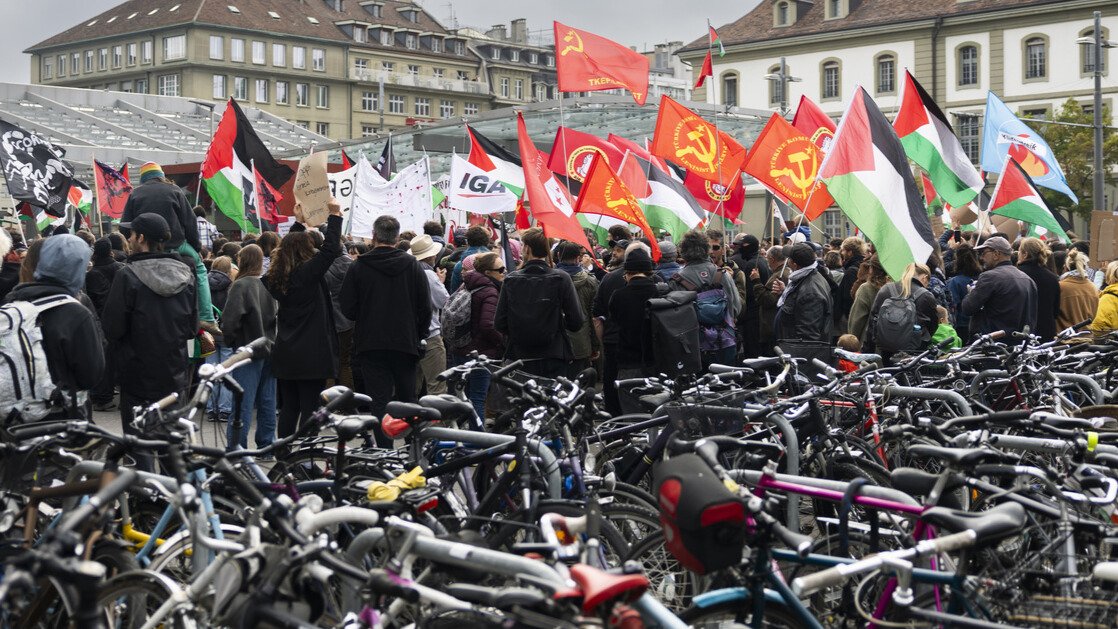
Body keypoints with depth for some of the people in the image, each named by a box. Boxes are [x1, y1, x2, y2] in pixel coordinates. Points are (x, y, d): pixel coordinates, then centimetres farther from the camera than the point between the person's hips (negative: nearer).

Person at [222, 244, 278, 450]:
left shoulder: (241, 285, -13)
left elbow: (230, 317, -20)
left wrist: (230, 339, -4)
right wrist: (271, 339, 11)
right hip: (270, 349, 6)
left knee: (242, 402, -3)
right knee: (267, 402, 12)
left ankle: (236, 447, -2)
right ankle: (266, 446, 18)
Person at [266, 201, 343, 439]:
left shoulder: (277, 275, 6)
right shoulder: (308, 273, -14)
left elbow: (289, 246, 23)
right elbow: (330, 248, -9)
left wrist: (299, 222, 31)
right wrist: (335, 216, 1)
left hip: (284, 354, 7)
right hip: (312, 354, -7)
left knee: (288, 407, 12)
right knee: (310, 408, -2)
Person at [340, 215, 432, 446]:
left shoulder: (359, 267, -6)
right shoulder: (412, 265, -2)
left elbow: (348, 309, -5)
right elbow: (425, 307, -1)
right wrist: (420, 336, 12)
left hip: (370, 344, -2)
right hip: (406, 343, 2)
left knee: (379, 400, 1)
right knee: (408, 399, 15)